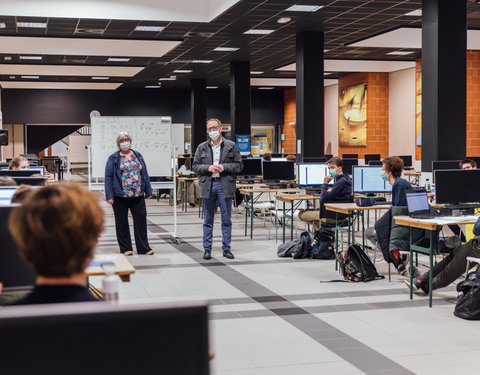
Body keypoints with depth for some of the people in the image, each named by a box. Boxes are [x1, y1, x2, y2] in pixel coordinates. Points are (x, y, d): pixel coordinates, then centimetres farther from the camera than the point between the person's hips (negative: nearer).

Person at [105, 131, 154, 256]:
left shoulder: (138, 156, 12)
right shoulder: (113, 158, 2)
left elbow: (145, 174, 14)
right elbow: (108, 177, -2)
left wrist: (148, 191, 9)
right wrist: (109, 196, -9)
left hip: (138, 195, 3)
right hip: (120, 195, -2)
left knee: (141, 220, -1)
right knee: (122, 222, 4)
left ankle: (144, 248, 6)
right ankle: (125, 248, 13)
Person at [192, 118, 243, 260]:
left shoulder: (231, 146, 5)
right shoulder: (201, 147, 8)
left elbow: (239, 165, 3)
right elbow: (195, 166, 6)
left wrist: (224, 167, -12)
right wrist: (208, 168, -11)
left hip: (225, 185, -1)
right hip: (207, 186, 1)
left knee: (226, 219, 4)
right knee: (208, 220, 6)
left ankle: (226, 248, 13)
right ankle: (207, 249, 13)